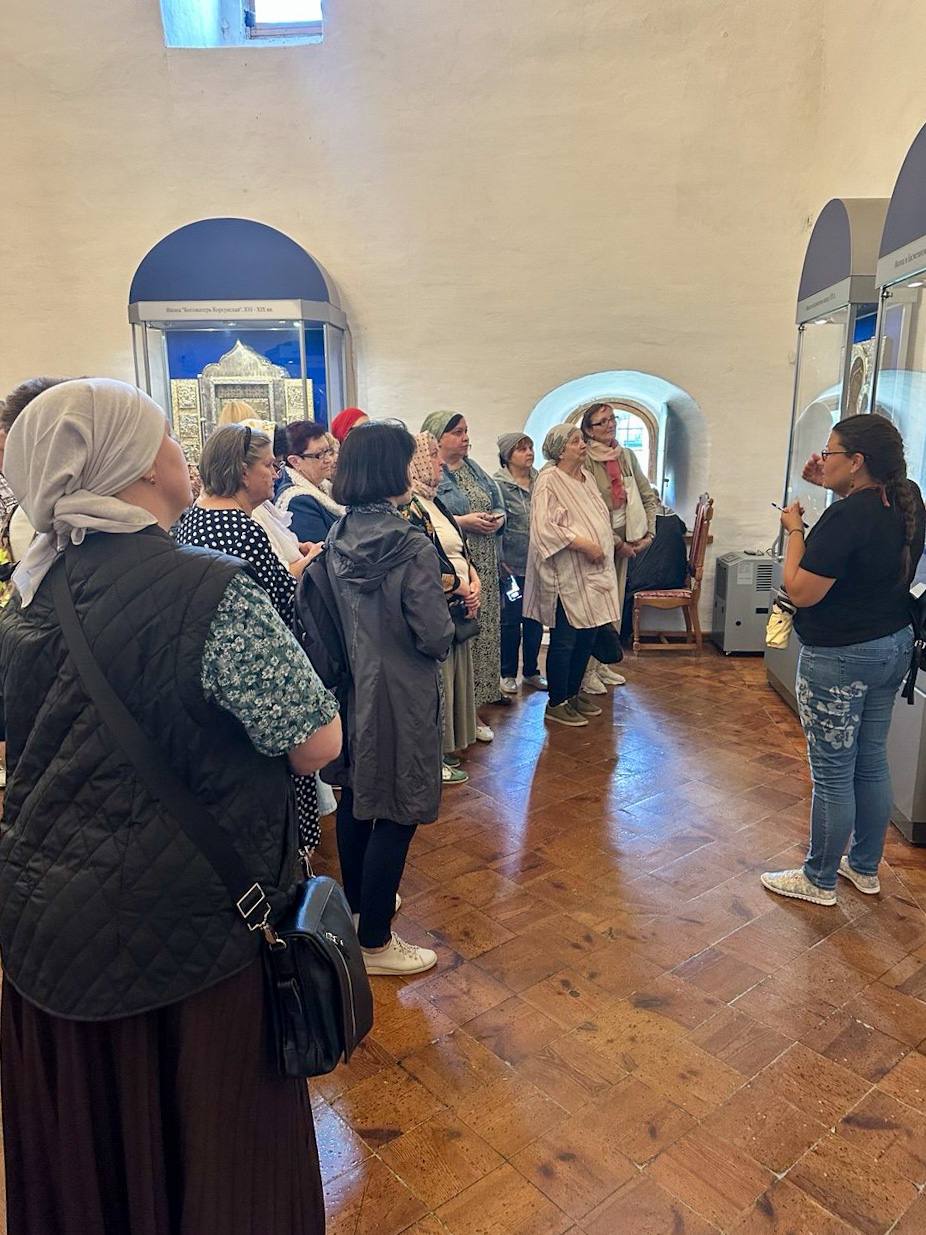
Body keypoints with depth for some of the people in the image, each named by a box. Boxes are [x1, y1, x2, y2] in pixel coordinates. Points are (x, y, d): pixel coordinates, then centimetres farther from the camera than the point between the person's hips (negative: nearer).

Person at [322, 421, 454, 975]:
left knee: (356, 797, 22)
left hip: (350, 689, 8)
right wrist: (447, 621, 2)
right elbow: (435, 637, -19)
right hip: (400, 698, -7)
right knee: (396, 816, 5)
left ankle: (358, 901, 43)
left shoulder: (336, 541, -1)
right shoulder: (412, 548, -21)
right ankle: (375, 942, 17)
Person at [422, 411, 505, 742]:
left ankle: (475, 708, 21)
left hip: (484, 569, 7)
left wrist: (498, 519, -1)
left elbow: (499, 505, 21)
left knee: (482, 632, 9)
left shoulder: (474, 469, 17)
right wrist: (463, 521, -19)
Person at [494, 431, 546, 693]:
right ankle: (508, 674, 19)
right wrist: (501, 564, -12)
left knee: (535, 620, 12)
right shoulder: (499, 484, -7)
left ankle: (531, 671, 26)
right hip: (512, 565, -5)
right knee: (511, 620, 4)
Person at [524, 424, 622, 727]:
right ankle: (556, 703, 12)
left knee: (587, 637, 14)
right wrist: (583, 544, -21)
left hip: (592, 574, 8)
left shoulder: (586, 477, 13)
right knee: (564, 640, -1)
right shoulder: (549, 481, -13)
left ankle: (573, 692, 28)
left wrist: (602, 548, 14)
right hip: (567, 576, -8)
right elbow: (544, 527, -23)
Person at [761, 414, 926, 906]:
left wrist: (795, 531, -10)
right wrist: (832, 486, 11)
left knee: (832, 773, 4)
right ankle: (865, 867, 35)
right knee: (871, 762, 19)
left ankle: (819, 880, 20)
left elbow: (801, 592, -22)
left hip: (839, 658, -9)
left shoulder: (845, 518, -25)